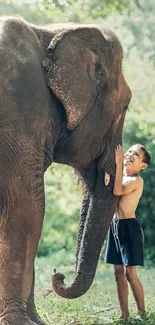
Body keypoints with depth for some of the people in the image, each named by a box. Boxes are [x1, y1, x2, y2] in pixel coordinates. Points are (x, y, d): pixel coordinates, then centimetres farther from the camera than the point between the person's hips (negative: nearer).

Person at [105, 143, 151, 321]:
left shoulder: (137, 180, -11)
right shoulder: (119, 176, 13)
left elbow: (118, 190, -26)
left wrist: (118, 163, -24)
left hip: (129, 227, -8)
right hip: (115, 226, 8)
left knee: (130, 273, -7)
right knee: (118, 271, 8)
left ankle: (142, 313, 3)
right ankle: (124, 313, 13)